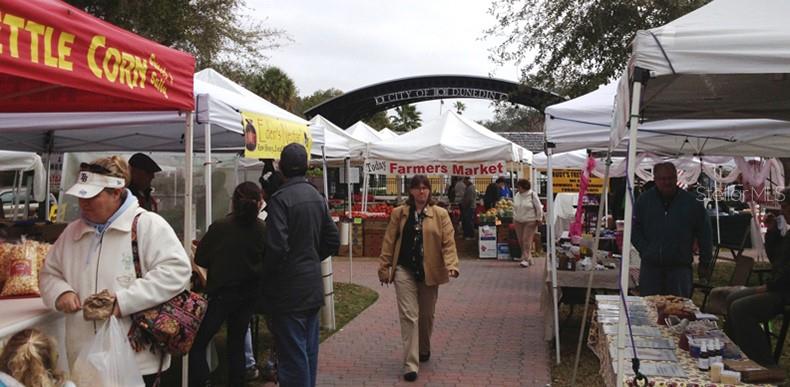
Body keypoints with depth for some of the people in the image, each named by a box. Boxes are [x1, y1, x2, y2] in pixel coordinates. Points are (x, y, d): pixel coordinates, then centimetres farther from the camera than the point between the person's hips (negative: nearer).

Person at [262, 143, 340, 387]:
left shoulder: (281, 198, -16)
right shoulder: (317, 196, 8)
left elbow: (277, 246, -23)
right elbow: (332, 241, 12)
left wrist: (265, 275, -8)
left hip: (288, 288, -8)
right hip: (313, 285, 8)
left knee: (292, 354, -2)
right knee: (309, 350, 17)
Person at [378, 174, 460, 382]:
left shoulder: (440, 214, 0)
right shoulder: (399, 213, 3)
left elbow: (448, 242, -7)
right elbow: (389, 242, 5)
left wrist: (451, 265, -21)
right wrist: (384, 267, 2)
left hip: (429, 271, 1)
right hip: (405, 270, -1)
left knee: (426, 315, 16)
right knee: (409, 316, -7)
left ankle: (424, 350, 41)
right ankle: (410, 364, -6)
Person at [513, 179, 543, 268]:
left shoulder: (532, 195, -8)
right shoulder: (517, 195, 8)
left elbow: (539, 208, -4)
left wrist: (538, 219, -5)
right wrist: (514, 218, 16)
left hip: (530, 221, -6)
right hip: (518, 222, 6)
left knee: (527, 240, -10)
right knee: (521, 241, 6)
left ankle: (526, 259, -8)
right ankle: (528, 258, 17)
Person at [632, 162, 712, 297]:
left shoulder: (690, 202, 2)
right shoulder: (645, 200, 4)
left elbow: (704, 234, 8)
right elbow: (634, 229, 8)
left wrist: (704, 263, 7)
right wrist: (645, 250, -4)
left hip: (680, 267, -1)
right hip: (650, 267, 1)